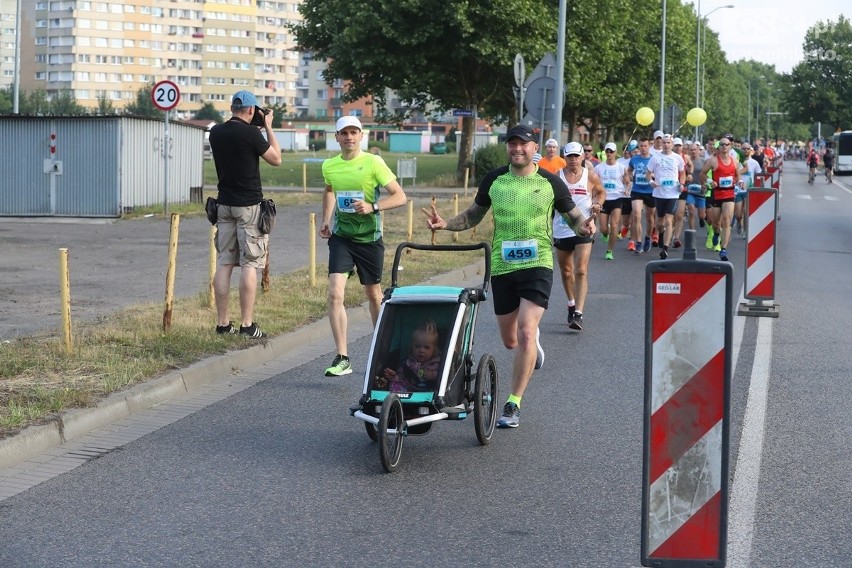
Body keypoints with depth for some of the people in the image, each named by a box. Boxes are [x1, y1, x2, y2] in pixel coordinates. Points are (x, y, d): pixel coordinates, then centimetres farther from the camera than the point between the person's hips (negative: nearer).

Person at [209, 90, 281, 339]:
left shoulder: (216, 132, 4)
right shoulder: (251, 133, -14)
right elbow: (276, 159, -2)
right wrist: (268, 127, 5)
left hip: (224, 204, 6)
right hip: (249, 205, -6)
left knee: (224, 263, 7)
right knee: (249, 264, -3)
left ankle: (223, 323, 9)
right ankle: (247, 325, -3)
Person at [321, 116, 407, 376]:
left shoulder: (373, 163, -11)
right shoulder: (329, 166, 1)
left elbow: (400, 197, -13)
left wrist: (372, 206, -27)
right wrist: (326, 220, 12)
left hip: (370, 237, -2)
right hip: (341, 236, 2)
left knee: (373, 294, 13)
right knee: (335, 293, -14)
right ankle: (342, 358, -13)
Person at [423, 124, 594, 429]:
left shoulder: (550, 182, -2)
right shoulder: (493, 180, 4)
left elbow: (573, 216, 7)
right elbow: (473, 216, 15)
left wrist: (584, 226, -16)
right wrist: (445, 224, -3)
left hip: (538, 265, -3)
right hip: (502, 267, 3)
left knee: (525, 332, -17)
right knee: (510, 341, 12)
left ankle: (513, 405, -8)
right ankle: (533, 343, 51)